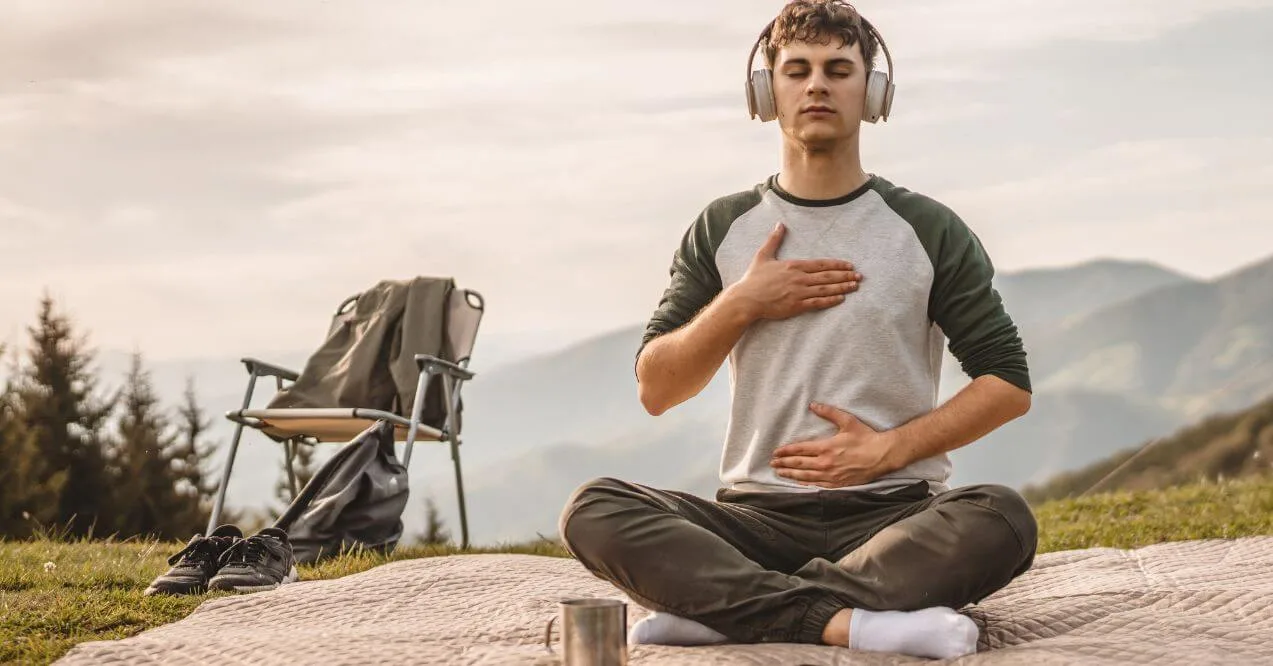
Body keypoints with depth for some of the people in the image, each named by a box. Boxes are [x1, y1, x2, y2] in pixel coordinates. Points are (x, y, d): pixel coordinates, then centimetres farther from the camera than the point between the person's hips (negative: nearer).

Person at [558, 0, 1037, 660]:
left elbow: (1009, 384, 3)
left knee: (1003, 520, -34)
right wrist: (741, 305, -7)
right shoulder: (723, 229, 11)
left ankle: (719, 608, -30)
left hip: (893, 514, -1)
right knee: (593, 512, -25)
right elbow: (655, 390, 8)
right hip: (757, 514, 1)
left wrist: (889, 450, -8)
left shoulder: (928, 231, 6)